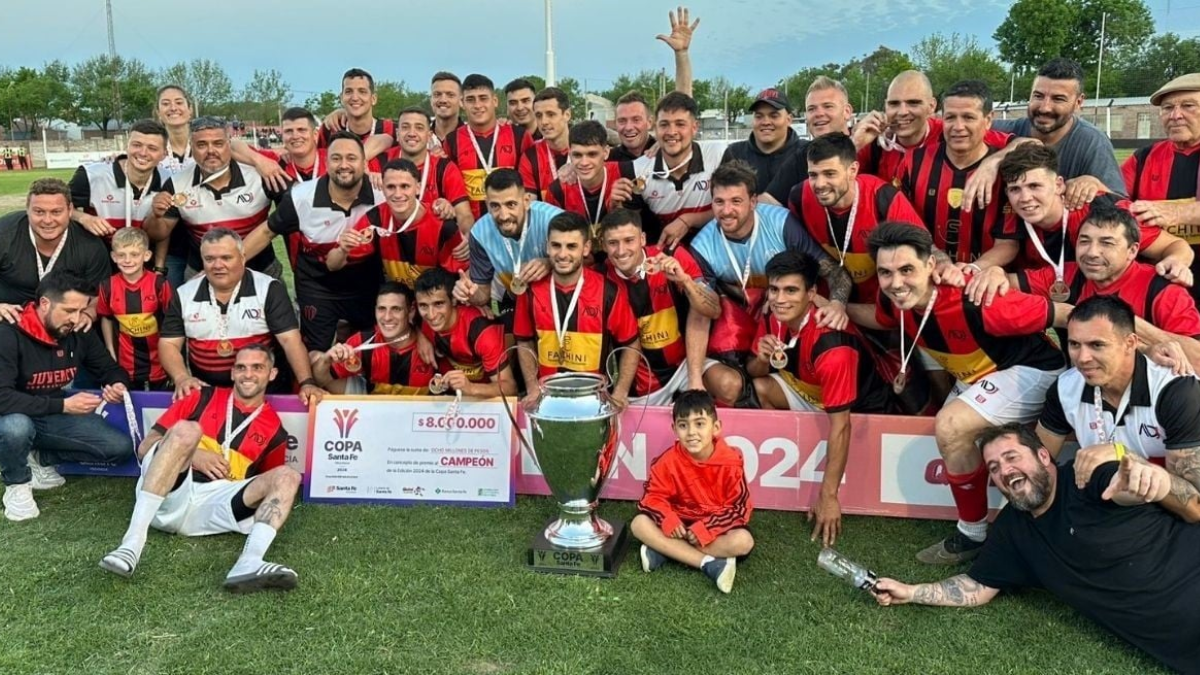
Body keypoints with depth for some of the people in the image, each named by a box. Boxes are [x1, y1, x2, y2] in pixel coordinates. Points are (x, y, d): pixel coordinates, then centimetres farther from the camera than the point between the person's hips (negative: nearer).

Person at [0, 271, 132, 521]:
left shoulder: (80, 333, -7)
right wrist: (63, 405, -35)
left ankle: (40, 458, 6)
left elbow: (109, 369, 7)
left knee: (121, 447, -9)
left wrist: (118, 385, -18)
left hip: (55, 416, 5)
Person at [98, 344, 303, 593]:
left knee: (287, 476, -16)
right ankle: (132, 543, -37)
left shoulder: (274, 429, 17)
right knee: (186, 430, -24)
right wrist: (193, 456, -6)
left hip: (213, 507, 1)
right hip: (168, 500, -1)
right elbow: (145, 447, 11)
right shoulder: (203, 398, 16)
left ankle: (249, 563, -44)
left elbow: (270, 483, 25)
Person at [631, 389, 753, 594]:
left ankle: (663, 551, -24)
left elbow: (739, 507, -16)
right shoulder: (668, 461, -12)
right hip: (680, 524, 2)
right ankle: (710, 564, -27)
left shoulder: (731, 462, -18)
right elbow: (654, 496, -7)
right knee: (639, 524, -22)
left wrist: (705, 529, -27)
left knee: (743, 541, -32)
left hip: (716, 526, -1)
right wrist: (668, 520, -28)